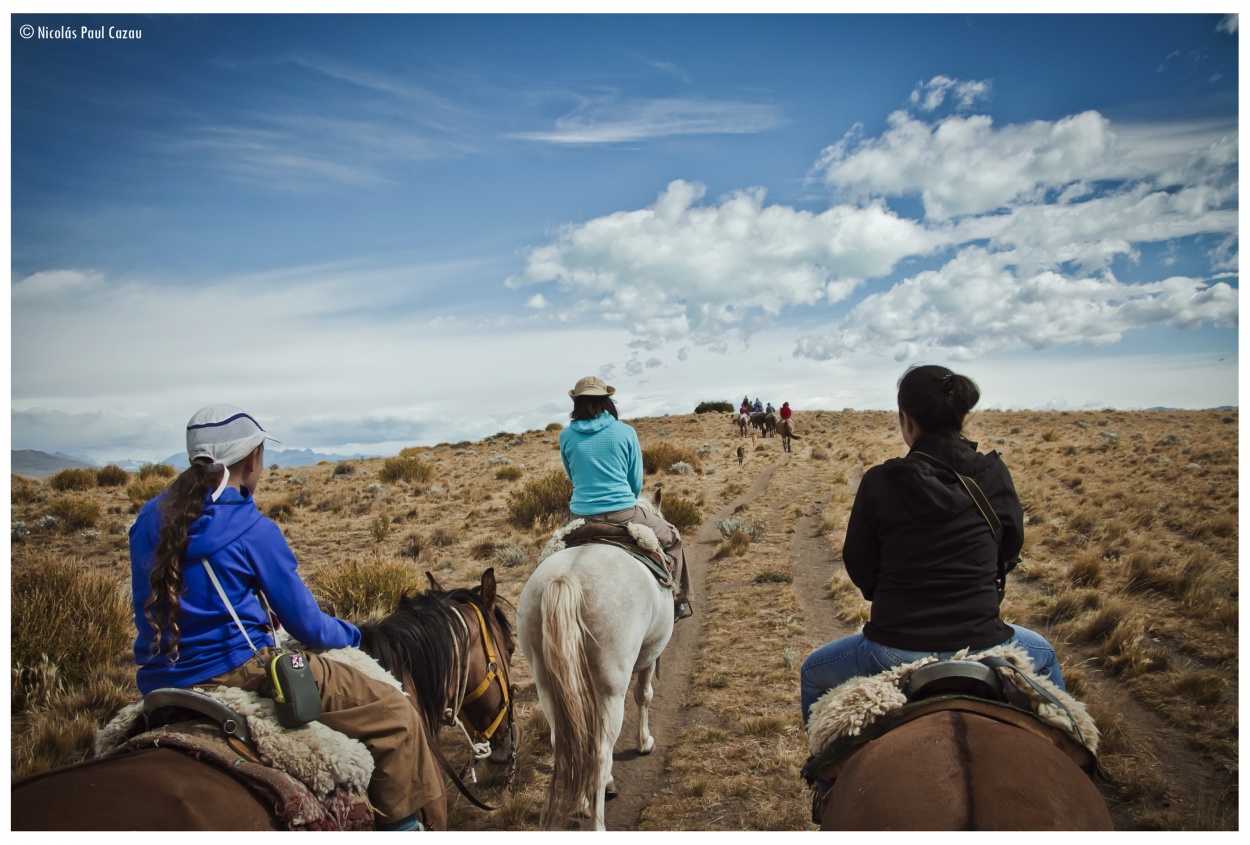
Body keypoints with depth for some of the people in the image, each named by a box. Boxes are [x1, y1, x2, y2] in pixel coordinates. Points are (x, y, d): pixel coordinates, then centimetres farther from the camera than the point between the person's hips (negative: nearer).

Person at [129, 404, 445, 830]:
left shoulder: (148, 521, 7)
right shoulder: (253, 530, -13)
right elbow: (309, 628, -8)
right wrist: (353, 634, 13)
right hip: (237, 675, -9)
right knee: (397, 717, -3)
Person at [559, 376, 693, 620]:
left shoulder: (566, 436, 2)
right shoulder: (625, 432, -3)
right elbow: (636, 482, 4)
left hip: (581, 517, 2)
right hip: (623, 513, -2)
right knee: (671, 538, 24)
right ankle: (677, 602, 25)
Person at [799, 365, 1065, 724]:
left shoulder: (879, 482, -9)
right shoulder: (994, 475, -3)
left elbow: (858, 567, 0)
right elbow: (1011, 549, 11)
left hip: (893, 655, -2)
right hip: (980, 648, 2)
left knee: (811, 673, 27)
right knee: (1043, 654, 37)